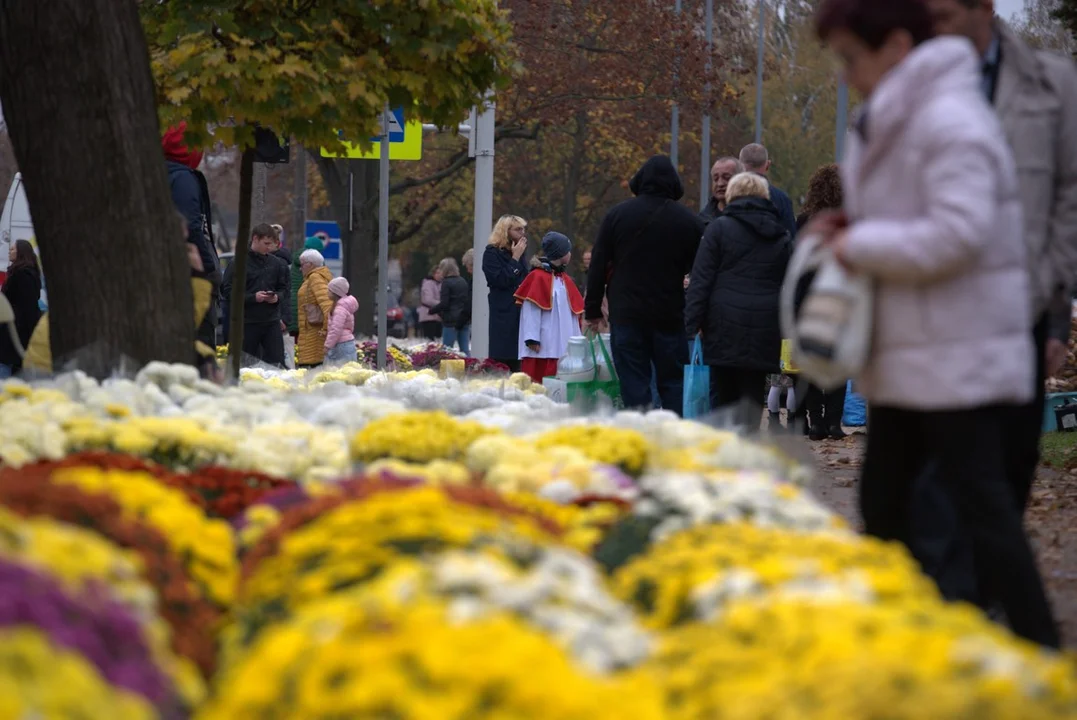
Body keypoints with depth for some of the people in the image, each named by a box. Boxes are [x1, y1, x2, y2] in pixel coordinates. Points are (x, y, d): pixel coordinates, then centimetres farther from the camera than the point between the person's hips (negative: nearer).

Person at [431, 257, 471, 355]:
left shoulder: (446, 282, -8)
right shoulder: (463, 282, 12)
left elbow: (444, 304, -13)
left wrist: (431, 310, 0)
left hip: (451, 321, -7)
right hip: (464, 320, 7)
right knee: (465, 348, 7)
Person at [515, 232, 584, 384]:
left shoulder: (565, 279, 16)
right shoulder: (538, 277, -7)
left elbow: (574, 311, 18)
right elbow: (531, 310, -12)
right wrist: (532, 338, -18)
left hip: (564, 345, 7)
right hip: (544, 344, -7)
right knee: (539, 383, -7)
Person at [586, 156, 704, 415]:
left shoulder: (617, 215, 1)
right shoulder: (689, 221, 2)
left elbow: (598, 267, 2)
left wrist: (593, 310, 9)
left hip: (627, 315, -1)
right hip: (670, 316, 1)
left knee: (634, 384, 0)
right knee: (674, 383, 6)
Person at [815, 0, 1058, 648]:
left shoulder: (951, 122, -17)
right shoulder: (895, 121, 14)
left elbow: (958, 232, -27)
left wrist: (860, 245, -17)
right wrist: (851, 228, 6)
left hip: (959, 359, -10)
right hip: (907, 360, 10)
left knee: (978, 505, -8)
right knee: (885, 504, 14)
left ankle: (1039, 653, -3)